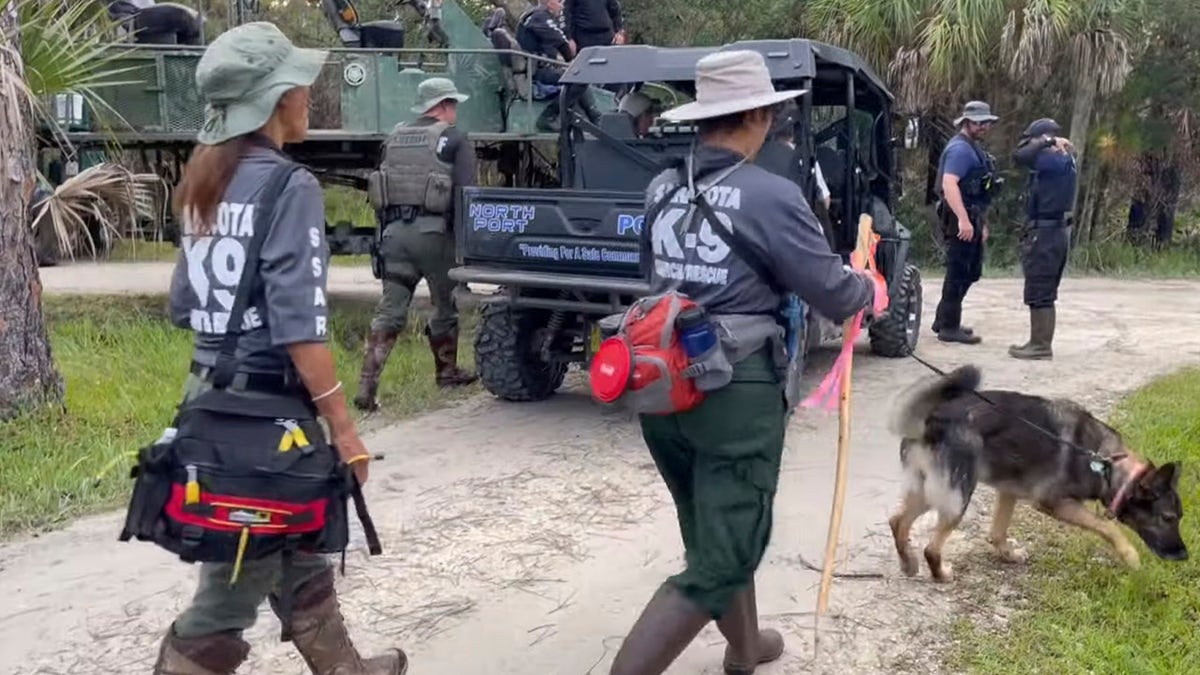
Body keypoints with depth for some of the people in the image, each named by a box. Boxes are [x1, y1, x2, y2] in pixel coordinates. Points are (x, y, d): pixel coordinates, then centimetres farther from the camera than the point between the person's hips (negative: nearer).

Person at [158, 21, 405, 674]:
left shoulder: (204, 184, 9)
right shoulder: (287, 186, -16)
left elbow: (184, 303, 13)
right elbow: (298, 323, -21)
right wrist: (344, 427, -17)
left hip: (210, 392, 9)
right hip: (263, 401, -9)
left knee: (297, 553, 21)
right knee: (237, 582, 3)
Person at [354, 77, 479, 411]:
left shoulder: (394, 139, 16)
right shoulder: (455, 140, 0)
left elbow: (380, 192, 16)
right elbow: (464, 195, -9)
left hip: (395, 230, 4)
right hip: (434, 231, -4)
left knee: (389, 312, 3)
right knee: (445, 307, 15)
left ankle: (367, 386, -6)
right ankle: (447, 371, 31)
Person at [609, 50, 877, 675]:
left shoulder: (662, 189, 4)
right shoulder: (770, 195, -13)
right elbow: (835, 295, -5)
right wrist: (867, 287, 16)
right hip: (737, 392, -7)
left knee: (713, 533, 24)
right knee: (719, 561, 3)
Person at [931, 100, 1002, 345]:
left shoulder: (974, 148, 20)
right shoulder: (960, 148, -13)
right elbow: (949, 183, -26)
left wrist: (982, 222, 27)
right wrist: (963, 219, -32)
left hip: (972, 217, 10)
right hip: (962, 219, -10)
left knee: (970, 272, 16)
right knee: (959, 273, -6)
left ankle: (944, 320, 24)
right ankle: (949, 327, 0)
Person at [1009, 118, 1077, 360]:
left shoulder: (1055, 160, -15)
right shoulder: (1062, 160, 14)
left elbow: (1019, 156, -25)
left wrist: (1047, 142, -13)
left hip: (1044, 232, -10)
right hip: (1054, 230, 10)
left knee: (1038, 292, -6)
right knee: (1044, 293, 14)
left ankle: (1040, 346, -3)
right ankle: (1041, 343, 19)